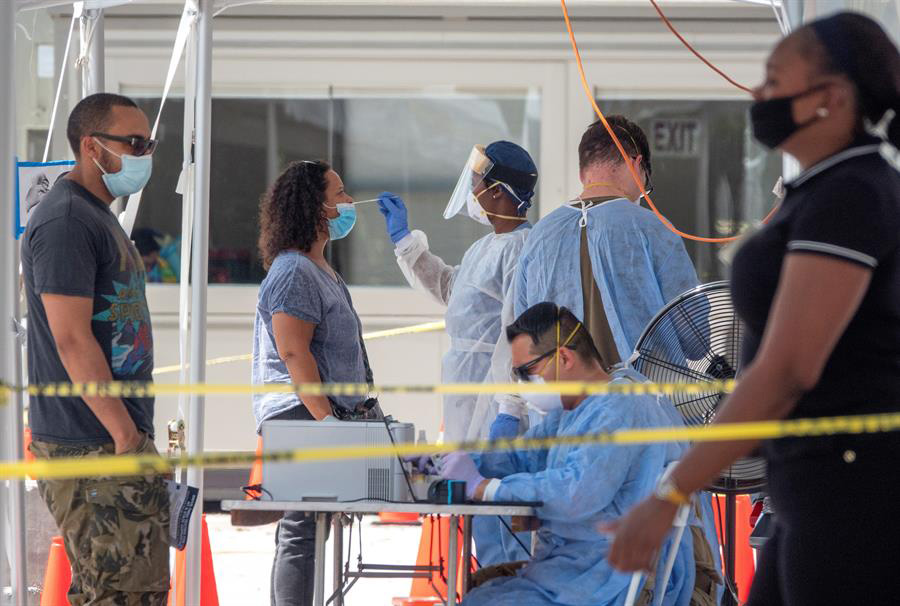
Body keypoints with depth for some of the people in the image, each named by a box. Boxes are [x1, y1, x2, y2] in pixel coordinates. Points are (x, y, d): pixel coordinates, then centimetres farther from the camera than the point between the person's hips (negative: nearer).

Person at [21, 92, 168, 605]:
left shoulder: (98, 217, 19)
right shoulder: (64, 222, -14)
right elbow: (71, 340, -21)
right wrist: (125, 433, -19)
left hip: (117, 439, 10)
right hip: (88, 447, -10)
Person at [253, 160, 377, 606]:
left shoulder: (323, 272, 21)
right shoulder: (293, 272, -12)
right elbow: (293, 352, -19)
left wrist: (356, 413, 23)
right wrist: (326, 418, -23)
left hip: (318, 420, 11)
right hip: (299, 418, -10)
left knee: (303, 536, 11)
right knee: (301, 535, -12)